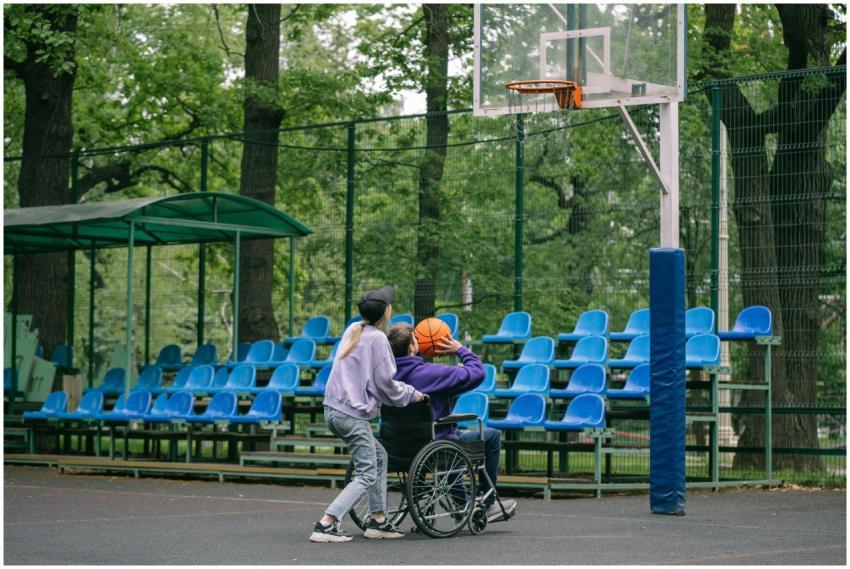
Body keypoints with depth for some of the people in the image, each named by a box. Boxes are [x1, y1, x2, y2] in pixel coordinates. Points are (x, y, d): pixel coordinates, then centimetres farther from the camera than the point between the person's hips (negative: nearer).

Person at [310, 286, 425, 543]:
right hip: (353, 415, -9)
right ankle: (325, 525, -13)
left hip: (333, 409, 9)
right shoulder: (378, 338, -11)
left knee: (379, 456, 20)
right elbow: (385, 384, -10)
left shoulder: (353, 330, 13)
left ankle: (377, 521, 19)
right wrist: (413, 394, 6)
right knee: (367, 475, -3)